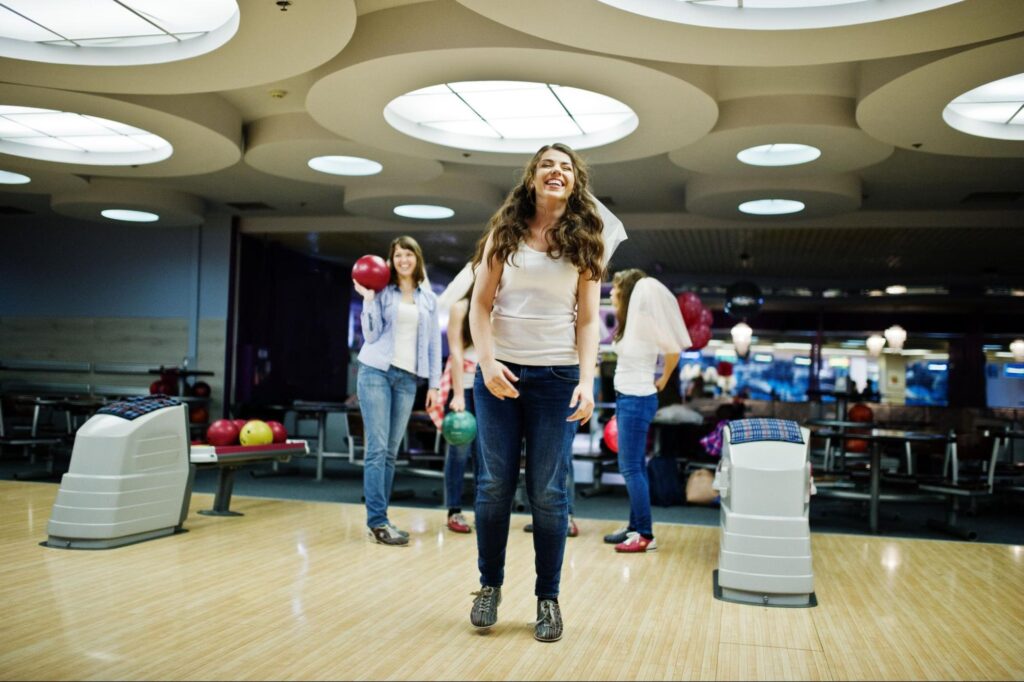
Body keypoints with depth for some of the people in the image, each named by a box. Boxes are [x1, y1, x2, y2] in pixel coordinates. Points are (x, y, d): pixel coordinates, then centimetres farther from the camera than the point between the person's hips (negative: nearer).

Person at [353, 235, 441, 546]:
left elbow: (434, 342, 12)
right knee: (377, 448, -8)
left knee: (391, 452, 6)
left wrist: (434, 384, 7)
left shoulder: (428, 298, 12)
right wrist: (368, 300, -11)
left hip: (407, 378, 4)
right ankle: (378, 521, -6)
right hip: (376, 372, -3)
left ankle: (377, 519, 12)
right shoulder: (382, 292, 3)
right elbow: (371, 335, -2)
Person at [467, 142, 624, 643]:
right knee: (494, 484, 5)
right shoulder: (505, 232, 5)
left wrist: (587, 381, -10)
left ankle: (548, 597, 15)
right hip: (500, 372, 1)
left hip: (557, 377, 0)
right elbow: (480, 304, 2)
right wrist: (487, 361, -13)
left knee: (548, 491, 1)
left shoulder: (585, 242, 6)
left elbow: (588, 320, 2)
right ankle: (490, 585, 21)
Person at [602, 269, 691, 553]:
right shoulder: (628, 324, 12)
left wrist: (663, 380, -1)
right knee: (635, 467, 13)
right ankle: (635, 526, 20)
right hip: (627, 399, 9)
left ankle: (646, 536, -3)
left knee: (631, 468, -8)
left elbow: (674, 350, -14)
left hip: (637, 401, -9)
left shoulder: (642, 322, -14)